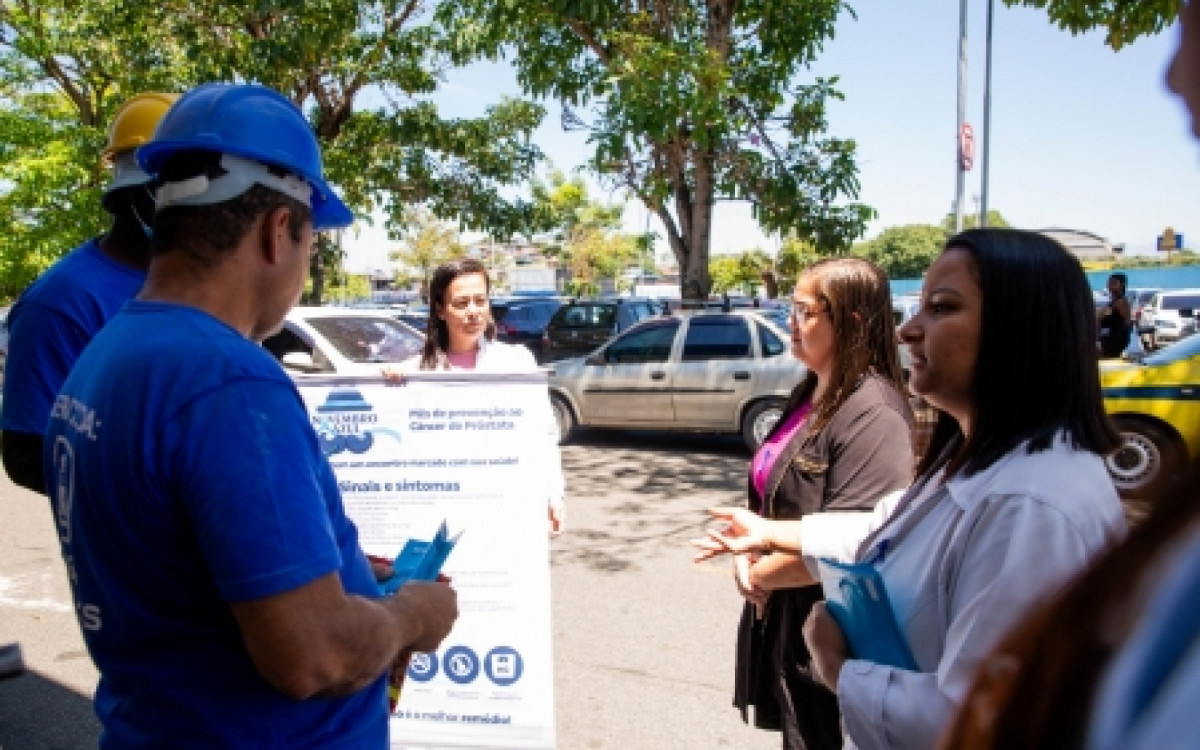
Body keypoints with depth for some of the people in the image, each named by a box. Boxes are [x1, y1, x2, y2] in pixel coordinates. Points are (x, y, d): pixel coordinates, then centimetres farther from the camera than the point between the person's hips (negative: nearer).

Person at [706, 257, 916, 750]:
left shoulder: (872, 411, -22)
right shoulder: (807, 394, 8)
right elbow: (768, 490, 17)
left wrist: (761, 574, -12)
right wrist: (745, 554, -2)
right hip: (782, 622, 9)